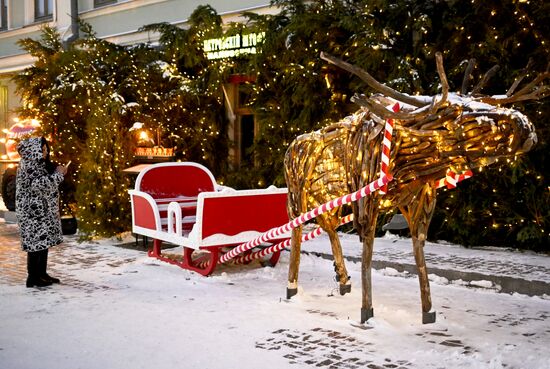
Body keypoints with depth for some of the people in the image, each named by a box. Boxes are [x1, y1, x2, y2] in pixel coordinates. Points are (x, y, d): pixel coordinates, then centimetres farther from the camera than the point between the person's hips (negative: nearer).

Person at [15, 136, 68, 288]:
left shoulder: (40, 164, 16)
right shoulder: (28, 165, -13)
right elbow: (39, 185, -22)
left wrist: (58, 171, 9)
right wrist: (58, 174, -14)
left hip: (44, 211, 10)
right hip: (33, 211, -10)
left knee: (44, 241, 11)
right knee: (36, 241, -8)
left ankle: (41, 274, 18)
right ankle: (33, 277, -3)